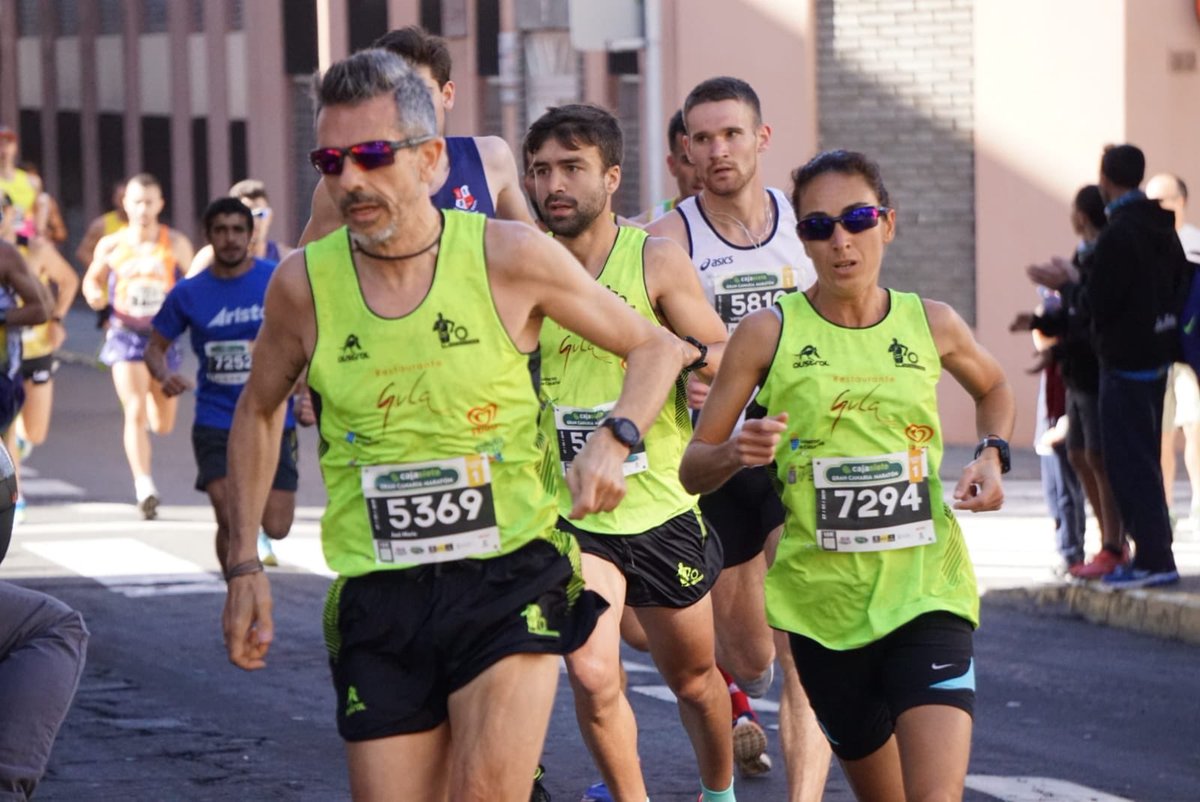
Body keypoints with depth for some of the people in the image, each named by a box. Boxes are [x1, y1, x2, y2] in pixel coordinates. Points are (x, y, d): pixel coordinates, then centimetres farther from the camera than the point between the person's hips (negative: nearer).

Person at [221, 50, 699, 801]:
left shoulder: (510, 257, -6)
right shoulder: (303, 283, -1)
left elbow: (657, 347, 7)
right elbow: (259, 412, 18)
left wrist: (614, 439, -11)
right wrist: (245, 564, 13)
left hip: (512, 576, -2)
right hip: (379, 598, 2)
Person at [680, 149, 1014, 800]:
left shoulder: (932, 324, 2)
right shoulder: (768, 333, -4)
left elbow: (992, 388, 25)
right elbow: (692, 470, 0)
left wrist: (992, 454, 5)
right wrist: (737, 453, -22)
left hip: (926, 591, 0)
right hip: (822, 598, 0)